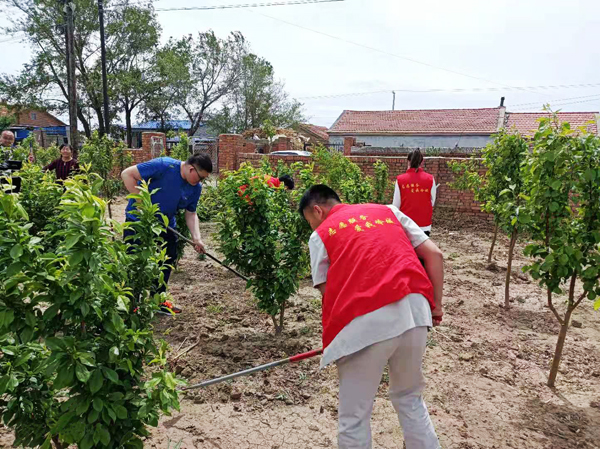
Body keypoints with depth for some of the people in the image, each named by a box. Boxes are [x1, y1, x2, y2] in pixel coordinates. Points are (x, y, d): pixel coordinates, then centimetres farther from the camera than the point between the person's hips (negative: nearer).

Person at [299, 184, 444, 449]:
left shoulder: (320, 235, 12)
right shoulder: (388, 211, 22)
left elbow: (327, 292, 6)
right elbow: (434, 255, 16)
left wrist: (335, 331, 22)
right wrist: (435, 305, 22)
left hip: (367, 321, -4)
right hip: (415, 310, 5)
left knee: (354, 417, 13)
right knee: (409, 399, 27)